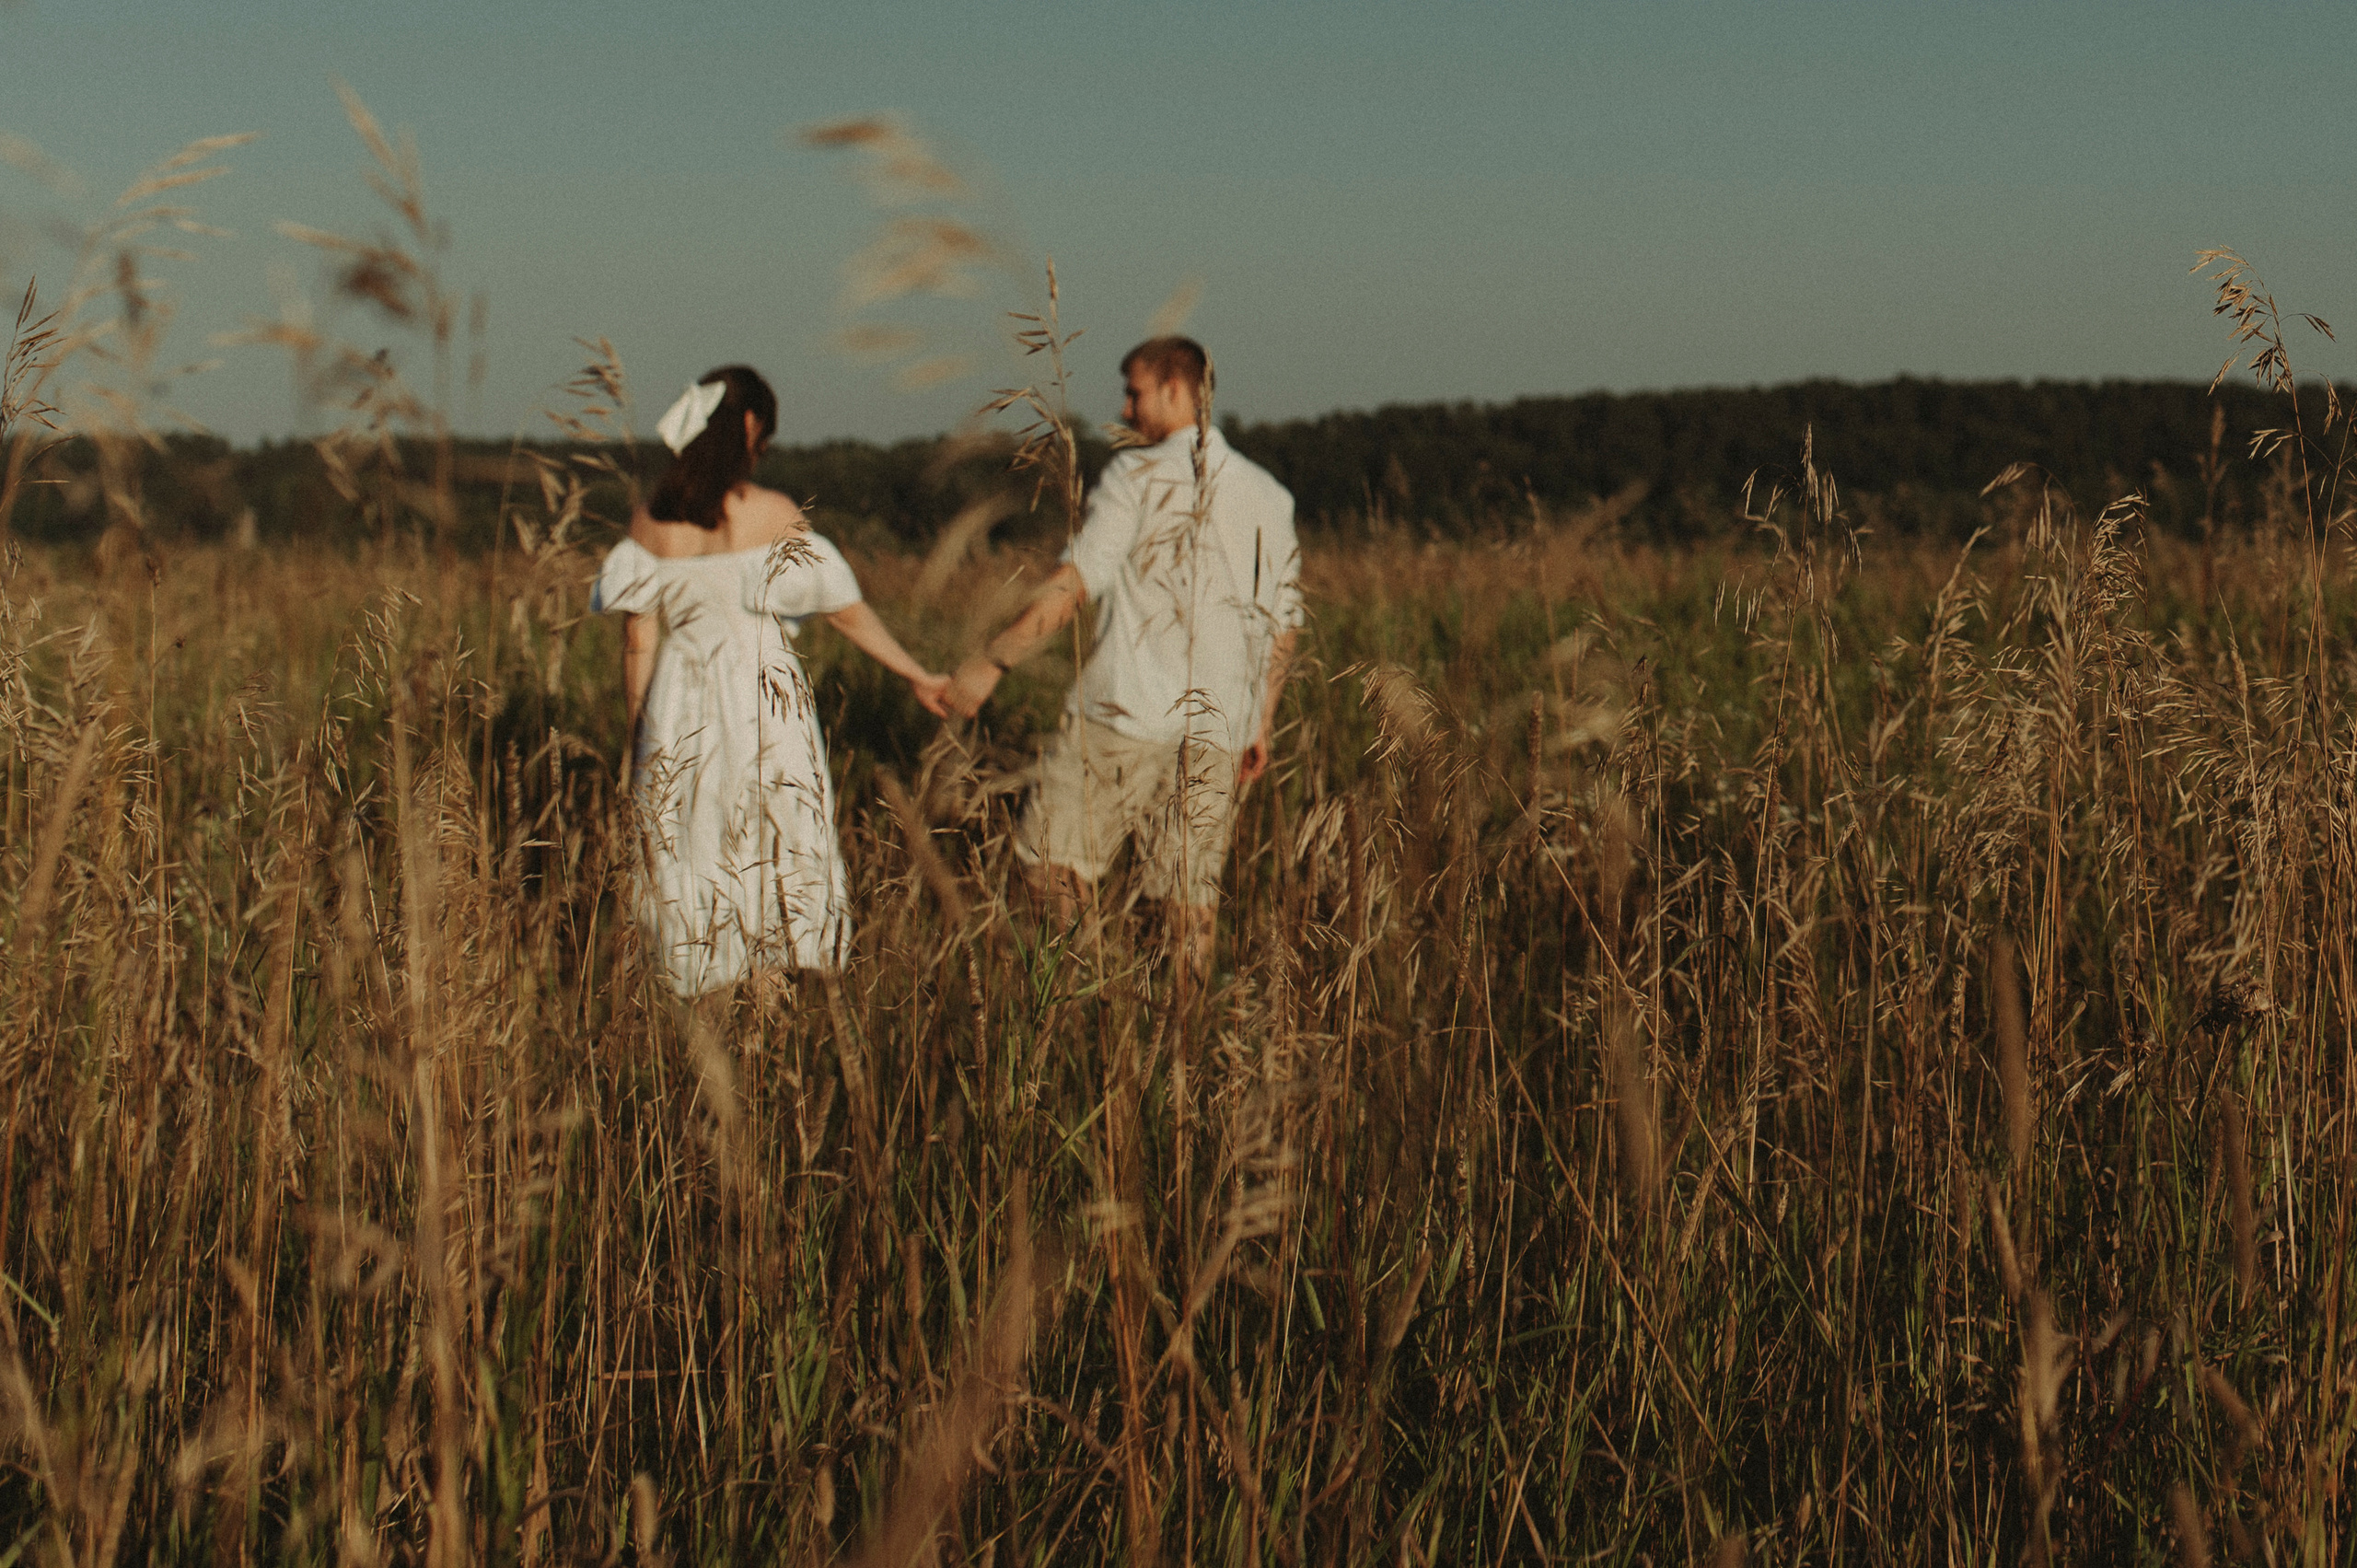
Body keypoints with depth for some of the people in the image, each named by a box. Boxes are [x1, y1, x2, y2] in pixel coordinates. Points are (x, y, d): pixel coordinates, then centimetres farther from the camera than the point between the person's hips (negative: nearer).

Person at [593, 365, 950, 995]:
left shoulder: (652, 521, -2)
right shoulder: (774, 516, -8)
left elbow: (638, 642, 0)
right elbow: (848, 611, -3)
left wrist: (638, 734, 10)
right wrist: (917, 676, 8)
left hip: (679, 711, 2)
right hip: (765, 707, -2)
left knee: (687, 868, 10)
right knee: (779, 863, 8)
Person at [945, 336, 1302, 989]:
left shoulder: (1139, 475, -4)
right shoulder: (1268, 496, 13)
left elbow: (1075, 583, -12)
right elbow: (1282, 622, 16)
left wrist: (992, 660, -9)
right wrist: (1262, 726, 24)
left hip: (1128, 712, -5)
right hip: (1220, 725, 5)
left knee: (1054, 863, 3)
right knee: (1192, 895, 6)